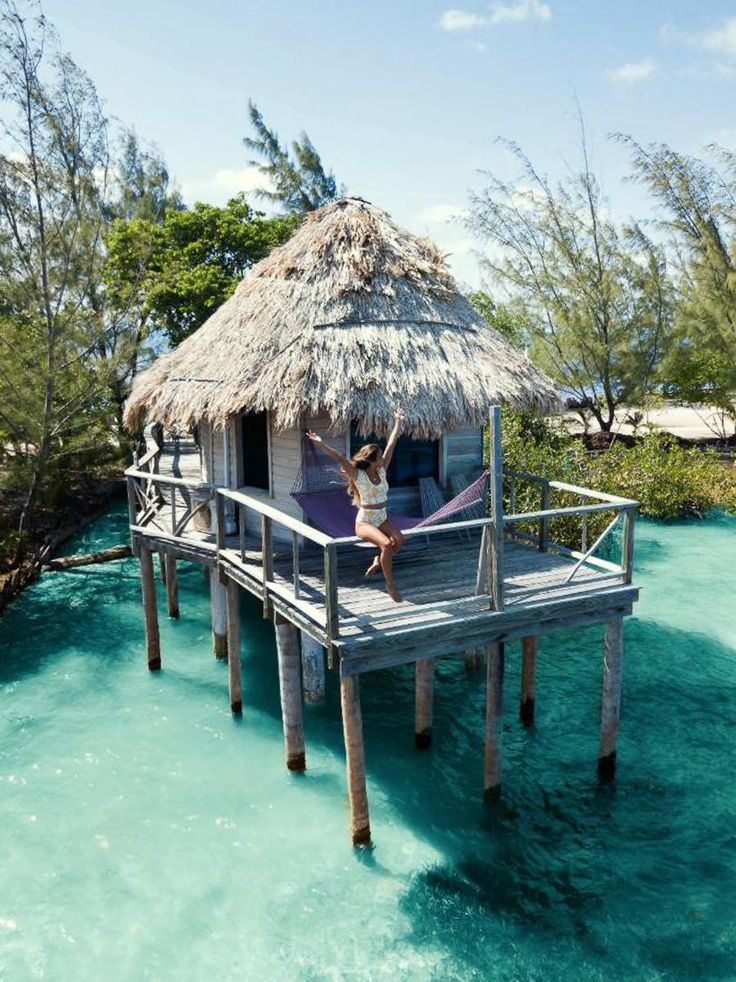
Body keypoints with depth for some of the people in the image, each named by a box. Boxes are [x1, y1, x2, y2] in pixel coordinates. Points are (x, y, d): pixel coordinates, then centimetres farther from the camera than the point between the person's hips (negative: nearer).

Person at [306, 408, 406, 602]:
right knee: (387, 544, -31)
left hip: (383, 518, 6)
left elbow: (391, 445, 8)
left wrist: (398, 423, 14)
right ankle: (390, 585, -16)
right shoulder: (358, 476, -11)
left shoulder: (382, 471, 3)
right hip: (364, 522, -6)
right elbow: (340, 459, -22)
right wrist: (321, 443, -32)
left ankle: (379, 561, 5)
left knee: (399, 539, -25)